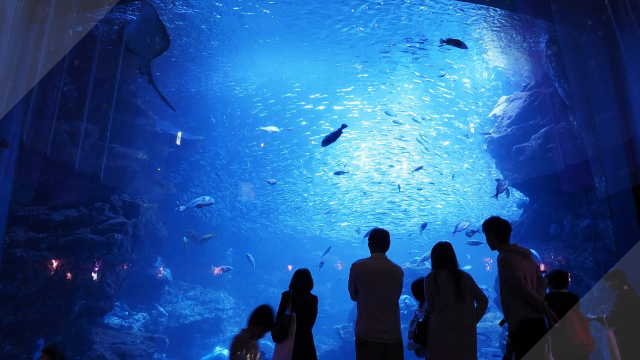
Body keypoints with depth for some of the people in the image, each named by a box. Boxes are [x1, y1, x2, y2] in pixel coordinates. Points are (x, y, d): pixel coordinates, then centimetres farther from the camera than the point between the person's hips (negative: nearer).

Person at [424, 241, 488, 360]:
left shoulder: (431, 278, -6)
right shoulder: (465, 277, 5)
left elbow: (430, 308, -1)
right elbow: (483, 300, 3)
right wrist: (473, 321, 7)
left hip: (442, 331, -3)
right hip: (466, 332, 4)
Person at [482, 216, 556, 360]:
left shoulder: (505, 258, -14)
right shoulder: (525, 254, 12)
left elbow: (525, 290, -17)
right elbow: (541, 281, 8)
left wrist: (546, 310, -9)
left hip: (521, 325, -9)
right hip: (537, 321, 9)